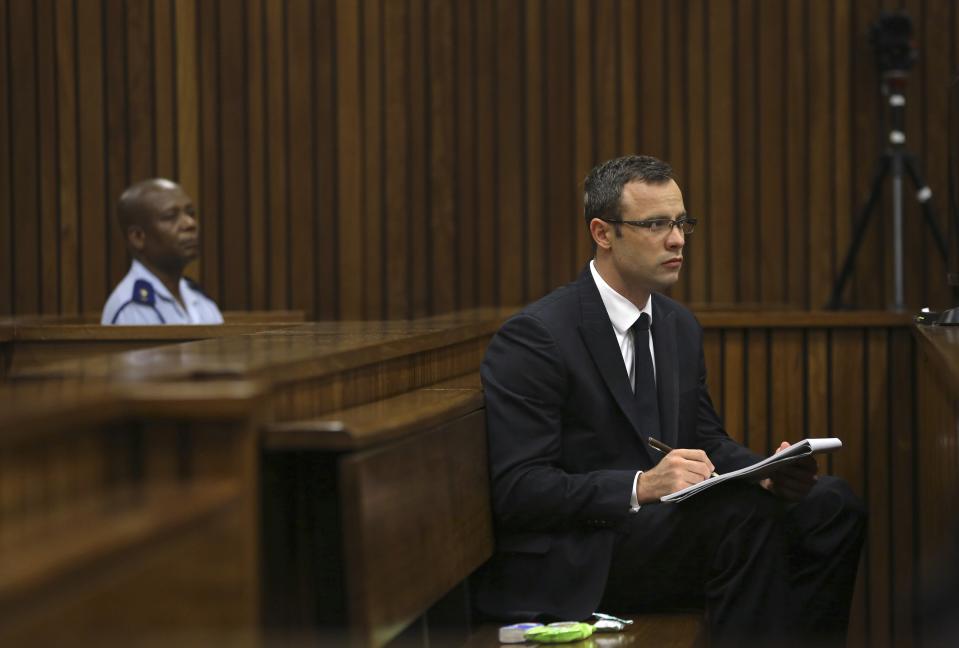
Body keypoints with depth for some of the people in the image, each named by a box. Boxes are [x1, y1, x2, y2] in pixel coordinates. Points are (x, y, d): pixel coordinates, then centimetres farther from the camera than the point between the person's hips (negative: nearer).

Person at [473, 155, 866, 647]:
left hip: (665, 526, 8)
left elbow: (707, 442, 18)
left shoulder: (680, 326, 13)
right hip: (568, 566, -8)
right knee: (746, 515, -31)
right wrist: (641, 486, -28)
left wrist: (770, 475, -5)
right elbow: (518, 490, -17)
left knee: (830, 503, -12)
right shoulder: (534, 337, -12)